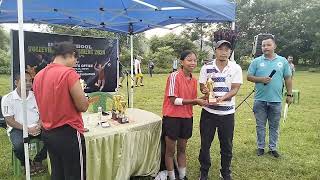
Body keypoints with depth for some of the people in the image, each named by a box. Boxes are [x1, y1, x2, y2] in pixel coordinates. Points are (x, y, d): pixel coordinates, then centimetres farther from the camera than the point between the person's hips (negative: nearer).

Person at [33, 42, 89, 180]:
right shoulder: (69, 73, -18)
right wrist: (79, 91, 3)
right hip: (68, 134, -8)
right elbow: (83, 106, -15)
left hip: (47, 133, 8)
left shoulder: (39, 75, 5)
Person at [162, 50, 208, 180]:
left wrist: (202, 100, -8)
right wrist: (195, 101, -21)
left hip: (187, 118, 6)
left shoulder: (194, 80, 5)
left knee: (182, 149, 18)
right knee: (170, 151, 9)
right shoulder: (174, 76, -15)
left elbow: (192, 100, 11)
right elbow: (174, 100, -18)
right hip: (172, 117, -6)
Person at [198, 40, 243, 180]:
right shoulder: (206, 67, -1)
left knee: (227, 146, 12)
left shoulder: (236, 68, -1)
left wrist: (222, 98, -26)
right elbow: (202, 86, -1)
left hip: (227, 113, 1)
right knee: (205, 144, 9)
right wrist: (205, 90, -26)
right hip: (209, 112, 0)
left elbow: (235, 89, -8)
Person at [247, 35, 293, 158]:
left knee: (274, 126, 12)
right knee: (260, 126, 10)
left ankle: (273, 148, 26)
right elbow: (249, 77, 2)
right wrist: (260, 79, -15)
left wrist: (289, 94, 6)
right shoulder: (256, 61, 1)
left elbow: (288, 79, 9)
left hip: (276, 100, 1)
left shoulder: (283, 61, 5)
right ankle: (260, 147, 24)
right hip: (260, 100, -1)